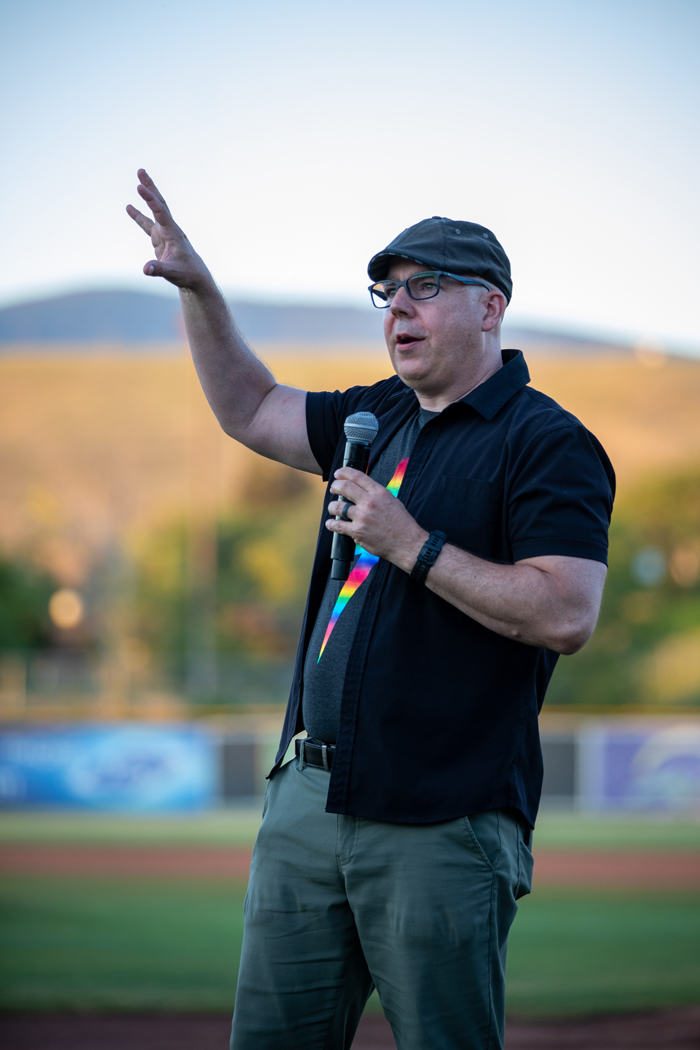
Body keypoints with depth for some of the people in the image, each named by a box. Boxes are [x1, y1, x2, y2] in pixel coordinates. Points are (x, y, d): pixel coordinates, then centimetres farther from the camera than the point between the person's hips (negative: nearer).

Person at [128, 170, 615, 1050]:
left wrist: (411, 545, -17)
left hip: (442, 821, -8)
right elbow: (249, 410, 29)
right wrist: (198, 291, 16)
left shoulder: (548, 443, -8)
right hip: (309, 801, 8)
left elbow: (566, 616, -19)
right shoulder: (381, 417, 17)